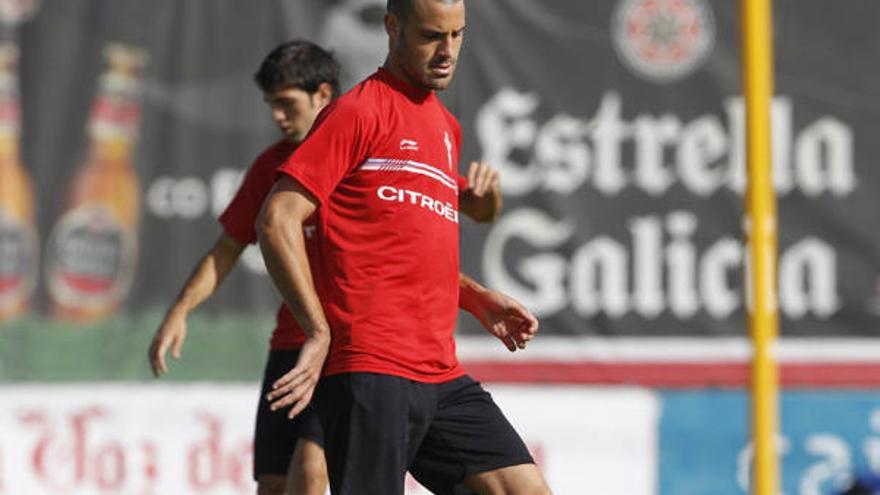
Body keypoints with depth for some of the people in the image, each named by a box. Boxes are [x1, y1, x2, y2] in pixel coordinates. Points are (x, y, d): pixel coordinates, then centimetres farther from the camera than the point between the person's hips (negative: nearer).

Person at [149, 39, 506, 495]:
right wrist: (180, 311, 3)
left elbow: (481, 212, 2)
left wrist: (488, 189, -21)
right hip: (292, 344, 5)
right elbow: (227, 249, 16)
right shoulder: (271, 165, 9)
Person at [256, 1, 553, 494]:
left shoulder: (447, 126, 22)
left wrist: (478, 299, 18)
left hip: (443, 377, 8)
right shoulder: (360, 111, -5)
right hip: (370, 370, -8)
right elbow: (278, 220, -11)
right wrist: (320, 332, -15)